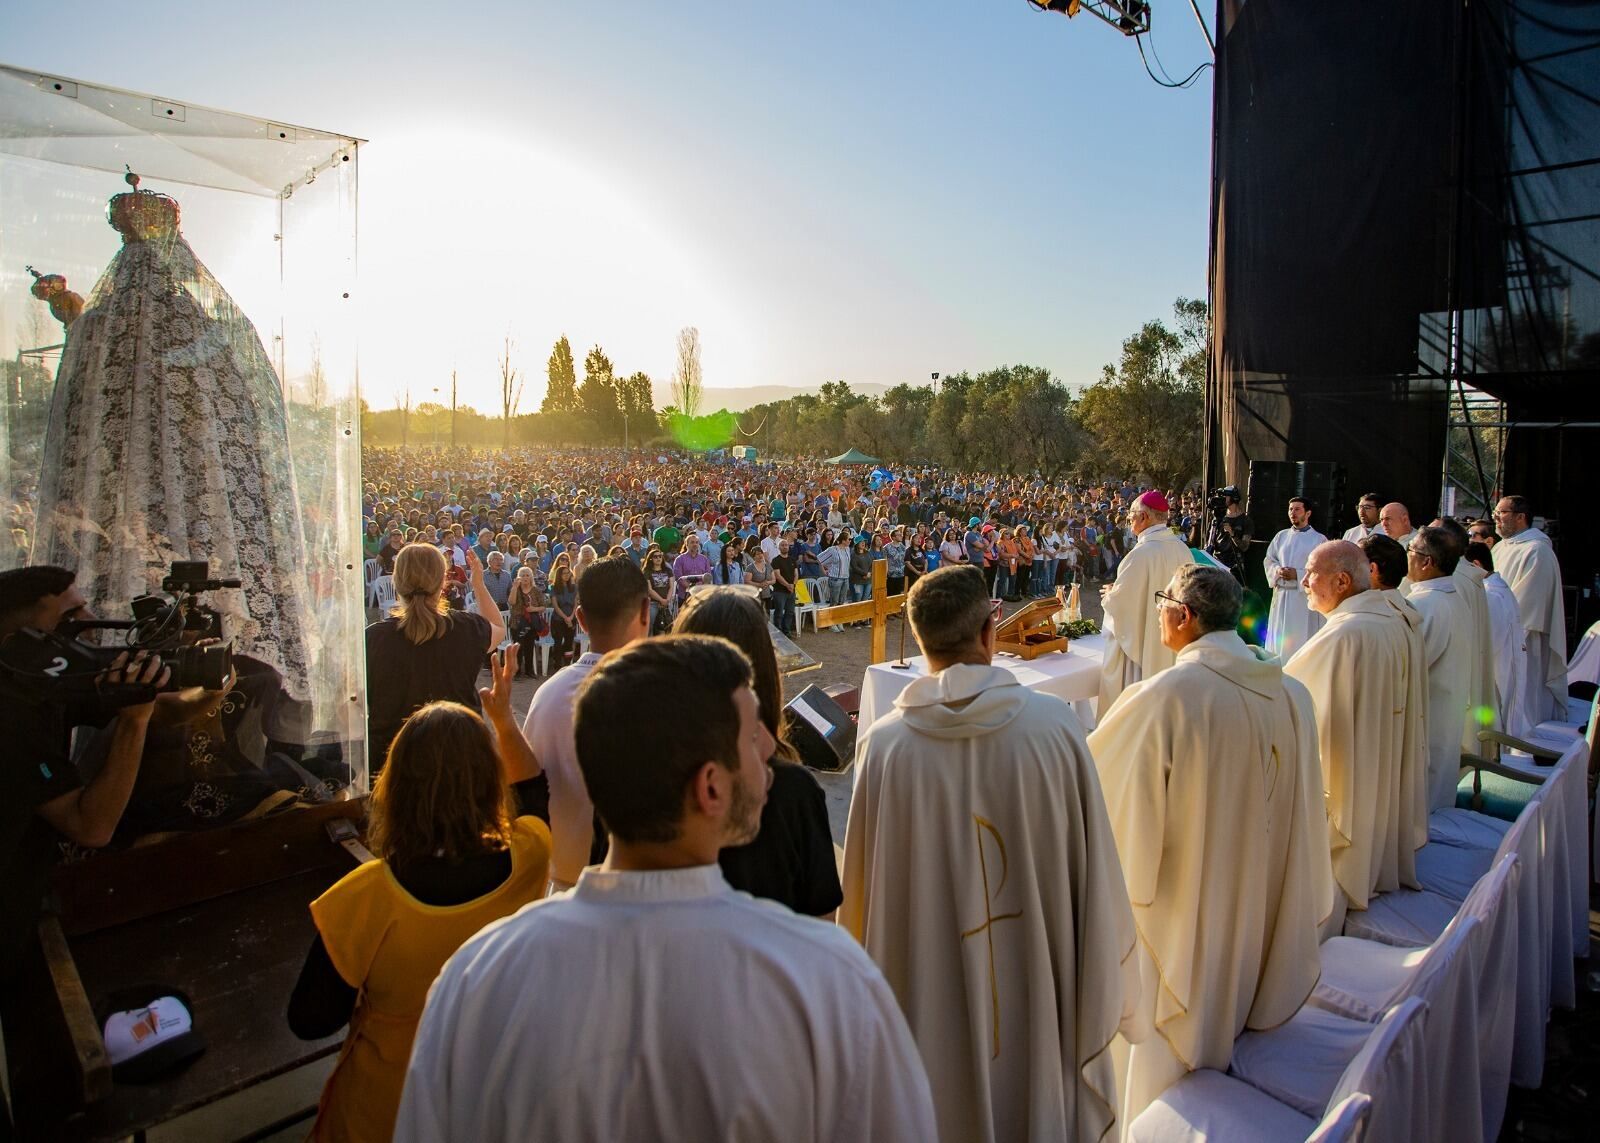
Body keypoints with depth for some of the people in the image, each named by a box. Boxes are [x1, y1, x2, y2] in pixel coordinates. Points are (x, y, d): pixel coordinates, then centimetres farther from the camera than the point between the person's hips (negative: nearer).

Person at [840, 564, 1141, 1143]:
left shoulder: (884, 744, -19)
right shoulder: (1055, 724, -18)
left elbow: (865, 888, -8)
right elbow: (1093, 867, -8)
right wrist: (1101, 987, 8)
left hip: (930, 992, 0)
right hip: (1040, 980, 1)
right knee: (1041, 1095, 25)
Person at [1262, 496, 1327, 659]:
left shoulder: (1319, 539, -2)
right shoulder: (1281, 536, 12)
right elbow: (1269, 560, 14)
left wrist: (1297, 574, -16)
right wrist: (1277, 570, -7)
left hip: (1304, 596, -4)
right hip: (1281, 595, 4)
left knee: (1300, 641, -3)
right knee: (1278, 640, 7)